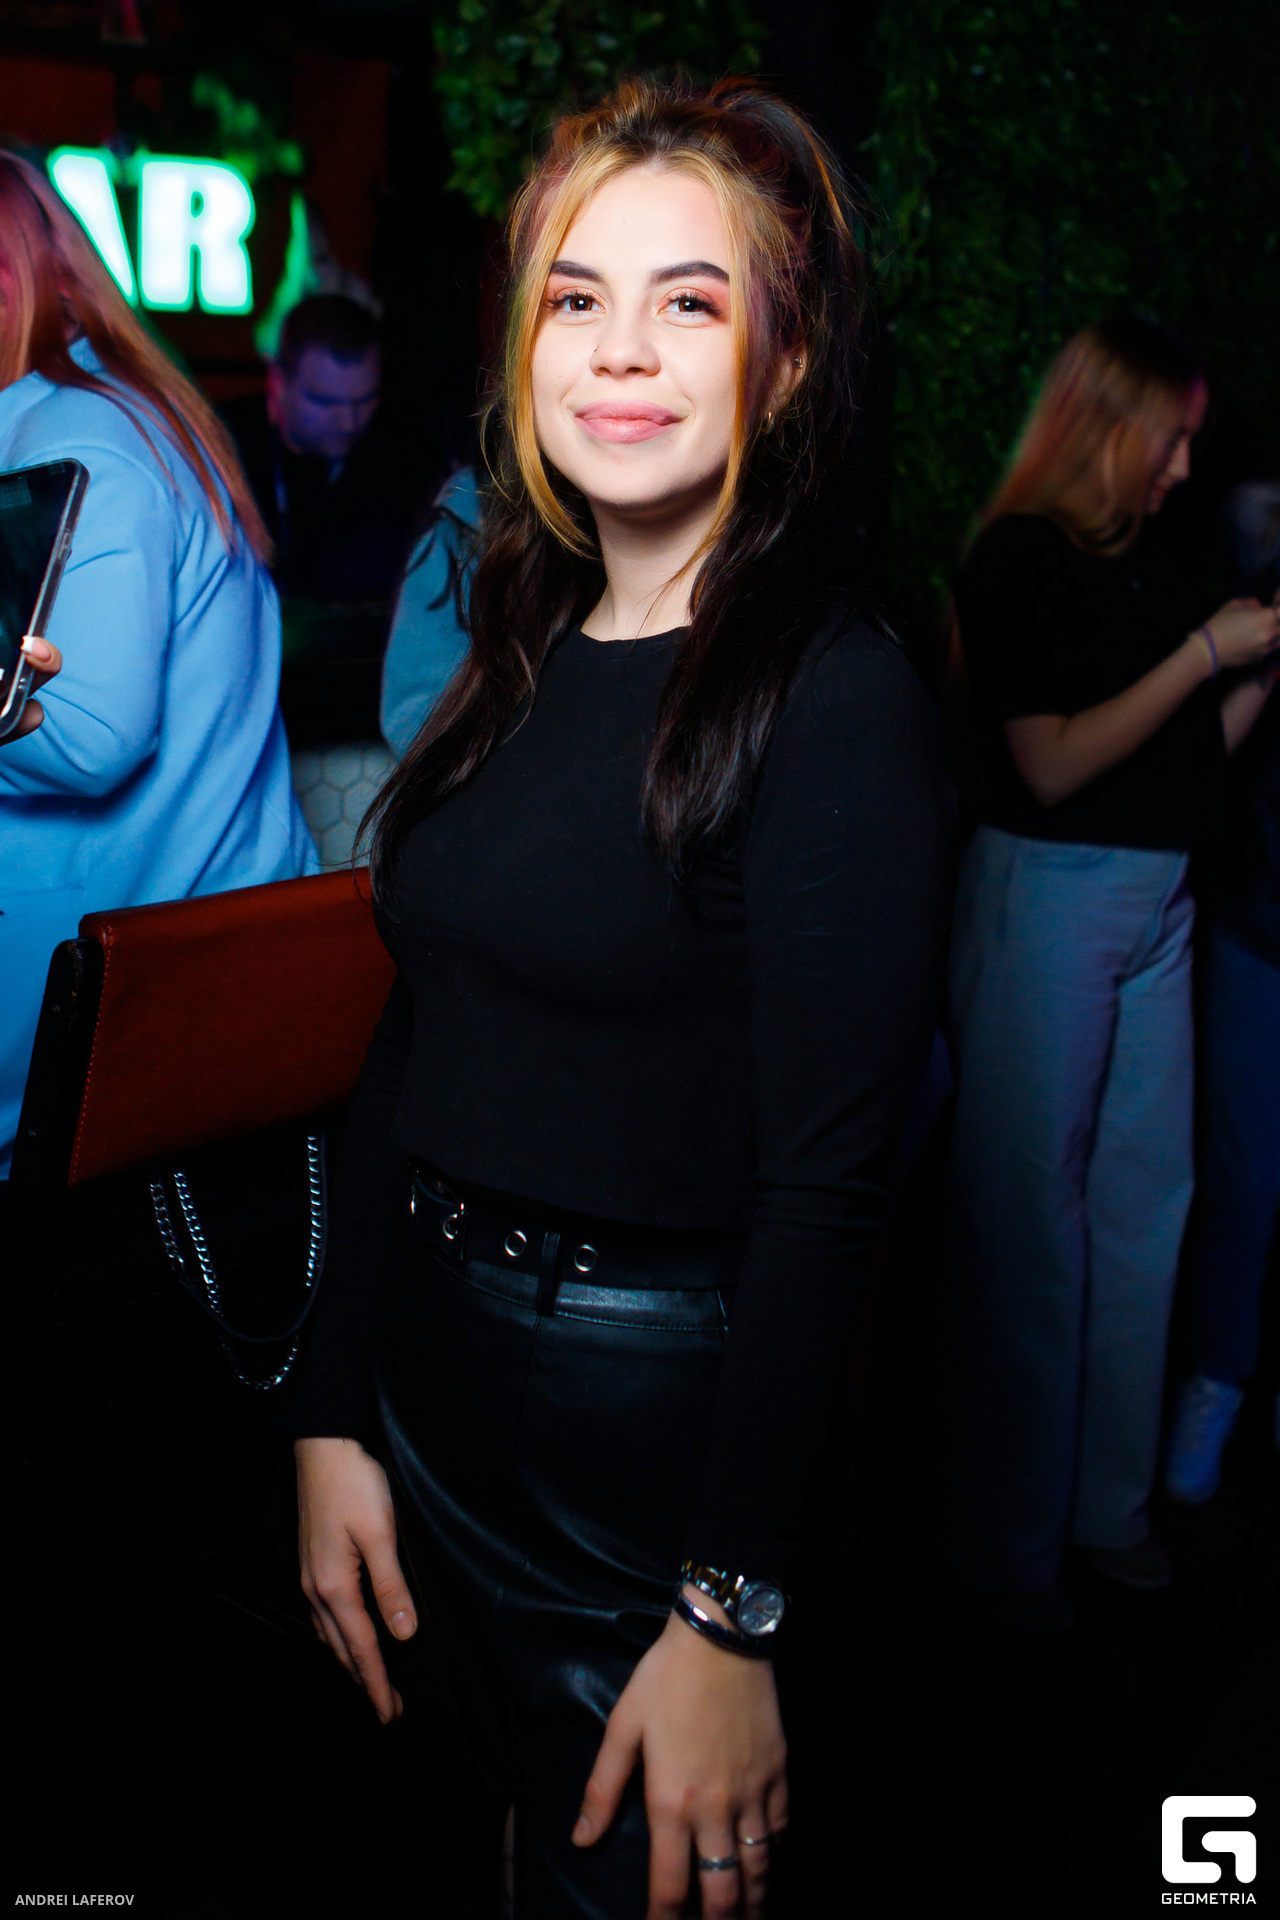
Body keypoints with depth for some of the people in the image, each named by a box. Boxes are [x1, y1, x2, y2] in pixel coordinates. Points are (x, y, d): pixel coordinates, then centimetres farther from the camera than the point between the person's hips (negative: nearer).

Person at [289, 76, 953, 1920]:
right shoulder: (517, 660, 4)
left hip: (662, 1420, -7)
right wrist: (333, 1418, 4)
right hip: (433, 1380, 7)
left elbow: (827, 1189, -19)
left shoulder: (836, 699, -17)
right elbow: (410, 1053, 6)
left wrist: (732, 1616, -18)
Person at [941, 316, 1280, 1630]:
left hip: (1156, 904, 7)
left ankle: (1108, 1499, 25)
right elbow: (1053, 763, -15)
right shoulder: (1019, 560, -8)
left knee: (1143, 1205, 10)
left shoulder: (1151, 561, 11)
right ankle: (1006, 1535, 16)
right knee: (1033, 1222, 1)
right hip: (1046, 898, -7)